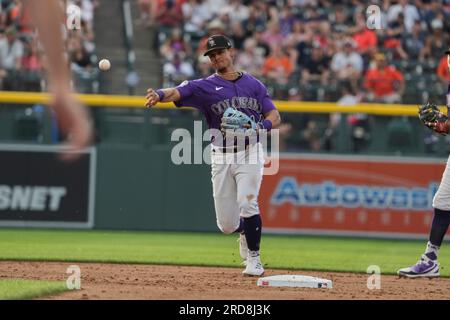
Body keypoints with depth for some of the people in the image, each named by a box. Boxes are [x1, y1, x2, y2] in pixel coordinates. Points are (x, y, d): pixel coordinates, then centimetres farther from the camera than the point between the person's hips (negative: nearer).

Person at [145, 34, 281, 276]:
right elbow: (177, 92, -16)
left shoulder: (253, 84, 8)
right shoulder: (205, 86, 2)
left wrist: (262, 125, -18)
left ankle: (253, 258, -1)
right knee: (226, 224, 2)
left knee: (246, 203, -20)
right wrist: (159, 95, -38)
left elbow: (275, 116, 5)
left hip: (249, 153, -1)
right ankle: (245, 231, 39)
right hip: (221, 156, 1)